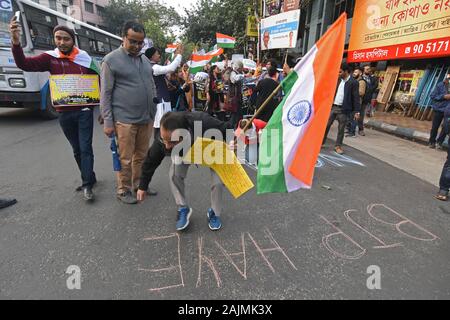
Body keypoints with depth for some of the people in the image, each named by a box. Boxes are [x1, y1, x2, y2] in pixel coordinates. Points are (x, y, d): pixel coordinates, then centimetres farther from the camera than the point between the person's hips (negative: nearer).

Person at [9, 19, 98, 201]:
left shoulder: (85, 58, 1)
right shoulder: (50, 58, 4)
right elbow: (24, 64, -8)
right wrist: (16, 42, -24)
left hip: (84, 111, -2)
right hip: (64, 113, 3)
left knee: (86, 148, -3)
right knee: (77, 149, 11)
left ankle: (87, 185, 3)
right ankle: (89, 178, 27)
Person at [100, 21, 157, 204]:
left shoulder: (145, 60, 14)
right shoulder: (111, 60, -3)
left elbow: (152, 87, 20)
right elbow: (106, 93, -5)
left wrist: (154, 111, 15)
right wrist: (107, 121, -9)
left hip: (147, 118, 5)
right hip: (125, 120, -5)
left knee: (141, 156, 13)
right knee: (125, 159, 4)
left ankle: (139, 185, 30)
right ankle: (123, 190, 20)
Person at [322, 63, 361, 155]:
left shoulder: (353, 82, -6)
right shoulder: (338, 80, 10)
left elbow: (356, 98, -8)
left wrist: (356, 111, -12)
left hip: (344, 109, -5)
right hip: (333, 107, 5)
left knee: (341, 129, 3)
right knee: (326, 125, 6)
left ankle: (338, 146, 14)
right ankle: (321, 142, 16)